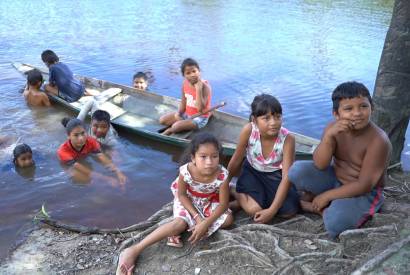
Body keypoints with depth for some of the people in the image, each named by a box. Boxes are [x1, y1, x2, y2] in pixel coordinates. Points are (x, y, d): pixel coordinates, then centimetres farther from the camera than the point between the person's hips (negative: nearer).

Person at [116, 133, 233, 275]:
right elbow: (182, 195, -16)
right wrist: (197, 217, -23)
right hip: (187, 200, -2)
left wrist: (205, 224, -30)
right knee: (180, 223, -27)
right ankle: (133, 250, -27)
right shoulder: (186, 171, -33)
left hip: (209, 202, 2)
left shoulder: (222, 175, -33)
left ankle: (190, 226, -12)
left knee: (228, 219, -19)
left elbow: (223, 204, -21)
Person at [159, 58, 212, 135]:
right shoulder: (185, 84, -3)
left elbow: (200, 109, -30)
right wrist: (178, 113, -12)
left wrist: (198, 90, -35)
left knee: (176, 126, -26)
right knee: (162, 120, 1)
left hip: (200, 118, -7)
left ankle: (170, 130, 3)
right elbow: (183, 102, 6)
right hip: (186, 114, 7)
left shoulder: (204, 86, -22)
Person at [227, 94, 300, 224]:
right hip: (252, 172, -1)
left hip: (276, 175, 1)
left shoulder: (287, 139, -29)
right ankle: (237, 193, 7)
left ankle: (265, 196, 10)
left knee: (289, 211, -18)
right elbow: (237, 159, -12)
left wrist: (272, 210, -32)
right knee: (254, 209, -24)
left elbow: (287, 177, -28)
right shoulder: (248, 130, -29)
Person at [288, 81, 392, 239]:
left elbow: (364, 185, -24)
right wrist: (328, 136, -34)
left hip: (364, 193, -4)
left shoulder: (378, 141, -26)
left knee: (335, 223, -33)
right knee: (297, 170, -20)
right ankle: (312, 196, 7)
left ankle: (320, 209, -1)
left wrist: (326, 196, -19)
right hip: (334, 179, 5)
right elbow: (320, 165, -18)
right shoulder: (333, 128, -11)